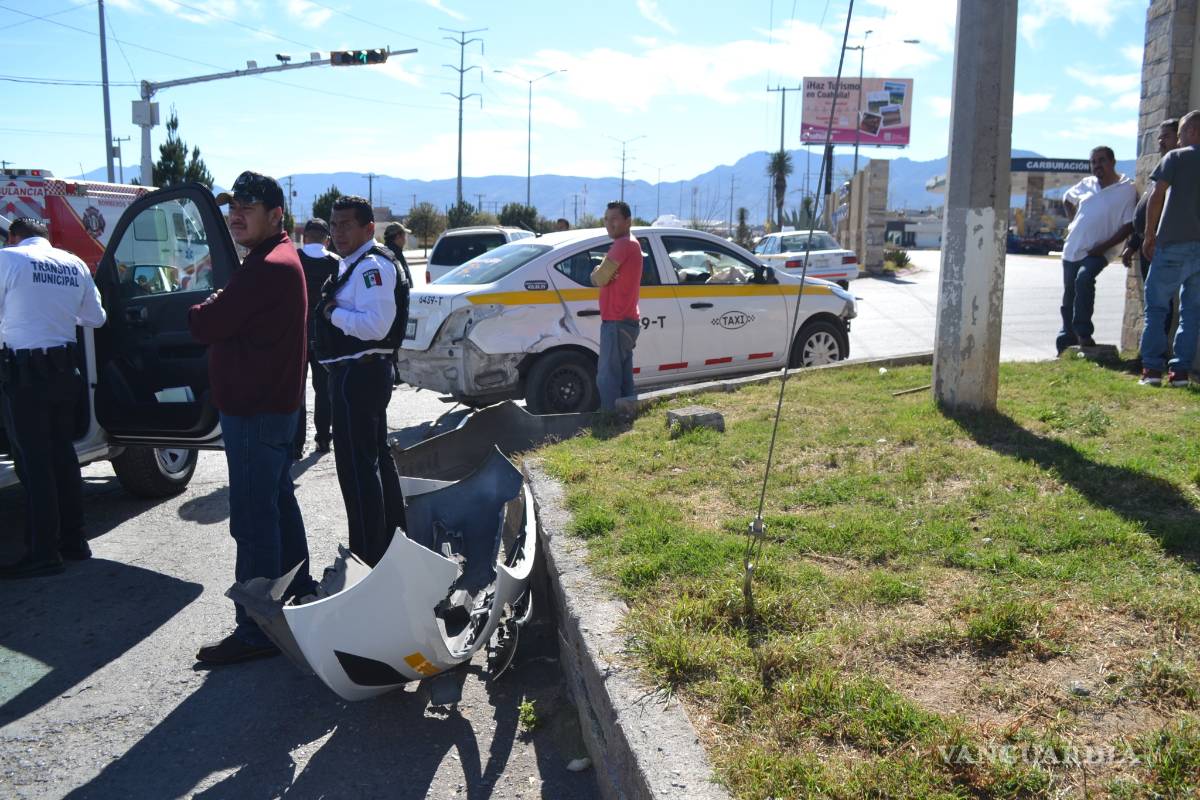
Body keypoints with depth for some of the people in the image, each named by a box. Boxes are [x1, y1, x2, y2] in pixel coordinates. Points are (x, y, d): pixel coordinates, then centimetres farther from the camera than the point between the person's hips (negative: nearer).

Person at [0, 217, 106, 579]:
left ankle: (43, 554, 1)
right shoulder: (75, 265, 7)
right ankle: (74, 541, 21)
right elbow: (95, 318, 14)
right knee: (62, 454, 14)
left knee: (33, 461, -2)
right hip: (64, 368, 5)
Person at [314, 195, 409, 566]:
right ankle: (391, 539, 34)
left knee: (357, 466, -6)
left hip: (359, 374, -11)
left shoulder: (372, 265, -16)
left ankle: (369, 556, 2)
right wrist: (333, 310, 6)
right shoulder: (353, 264, 17)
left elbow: (376, 325, -26)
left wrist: (332, 313, -15)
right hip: (366, 372, 11)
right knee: (377, 457, 20)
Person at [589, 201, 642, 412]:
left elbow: (598, 279, -15)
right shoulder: (630, 244, 18)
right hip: (627, 321, 10)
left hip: (616, 323, -10)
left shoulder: (623, 245, -15)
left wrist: (599, 273, 6)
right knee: (623, 377, 13)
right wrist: (602, 273, -5)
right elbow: (598, 278, 16)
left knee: (607, 377, -8)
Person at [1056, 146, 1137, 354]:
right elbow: (1067, 199, 29)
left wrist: (1103, 246, -14)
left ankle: (1084, 334, -25)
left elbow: (1129, 225, -8)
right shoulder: (1086, 184, 9)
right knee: (1069, 297, 9)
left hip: (1096, 252, -6)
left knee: (1084, 278, -32)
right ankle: (1068, 340, 22)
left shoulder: (1127, 189, -4)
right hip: (1072, 249, 6)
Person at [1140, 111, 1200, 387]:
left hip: (1174, 242, -4)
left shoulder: (1176, 157, 1)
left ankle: (1151, 367, -3)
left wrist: (1150, 236, -1)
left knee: (1156, 305, 3)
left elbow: (1156, 197, -6)